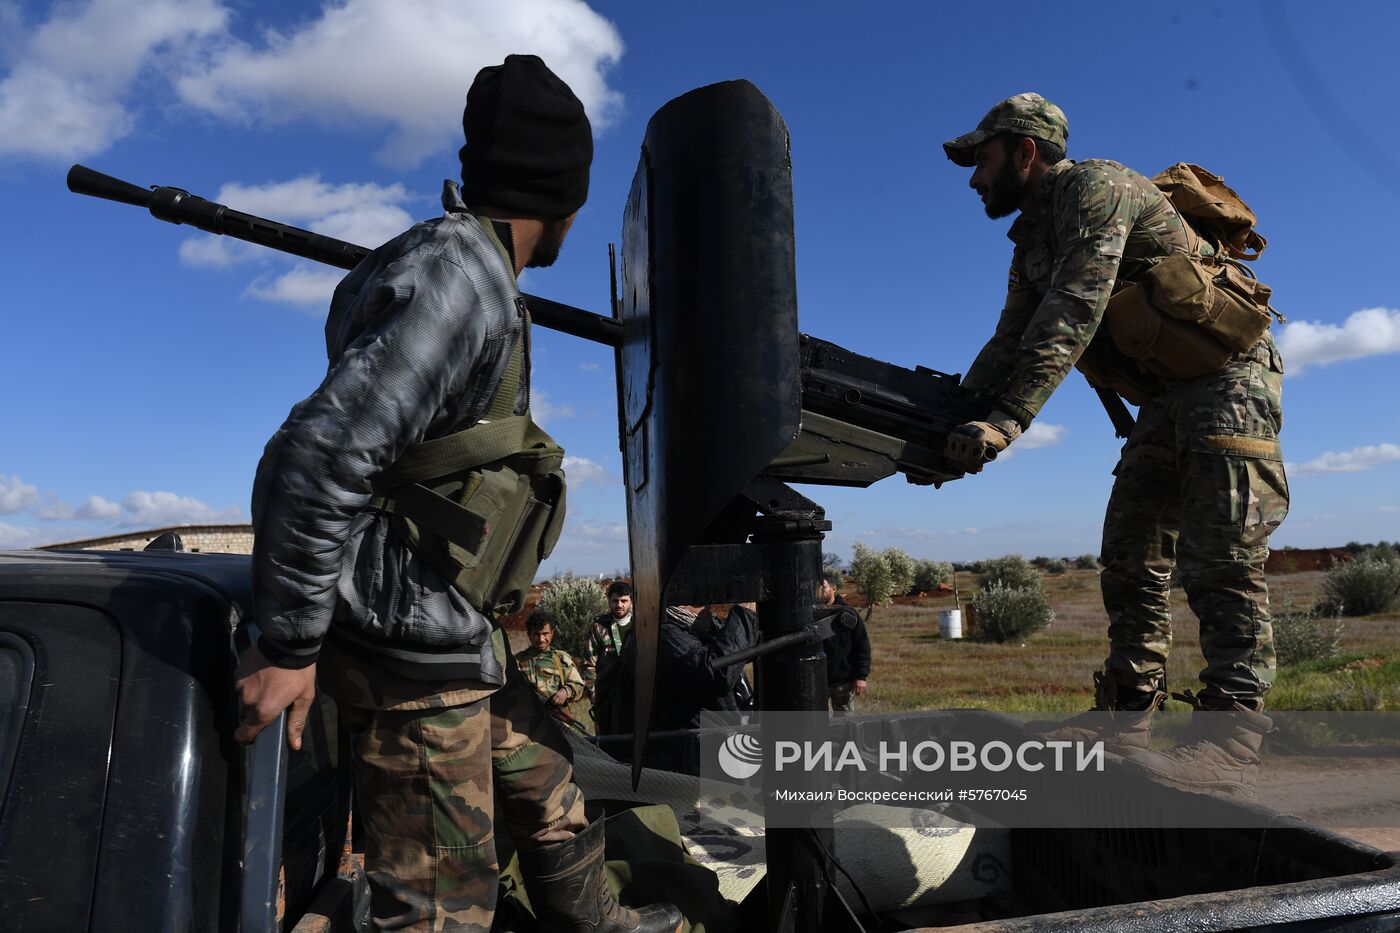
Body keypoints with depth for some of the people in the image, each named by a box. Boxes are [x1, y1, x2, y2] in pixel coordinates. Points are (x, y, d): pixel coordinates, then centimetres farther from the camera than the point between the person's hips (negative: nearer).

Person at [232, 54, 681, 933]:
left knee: (546, 779, 26)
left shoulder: (462, 264, 10)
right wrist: (289, 645, -22)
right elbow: (322, 452, -27)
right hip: (414, 640, -10)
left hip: (453, 633, 10)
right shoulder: (465, 276, -21)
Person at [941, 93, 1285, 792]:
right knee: (1130, 558, 4)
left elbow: (1074, 314, -27)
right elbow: (1012, 339, 10)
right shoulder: (1033, 238, 16)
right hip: (1166, 395, 9)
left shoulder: (1093, 187, -13)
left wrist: (1009, 418, -35)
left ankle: (1229, 737, -14)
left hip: (1226, 374, -9)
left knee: (1219, 557, -16)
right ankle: (1127, 718, 8)